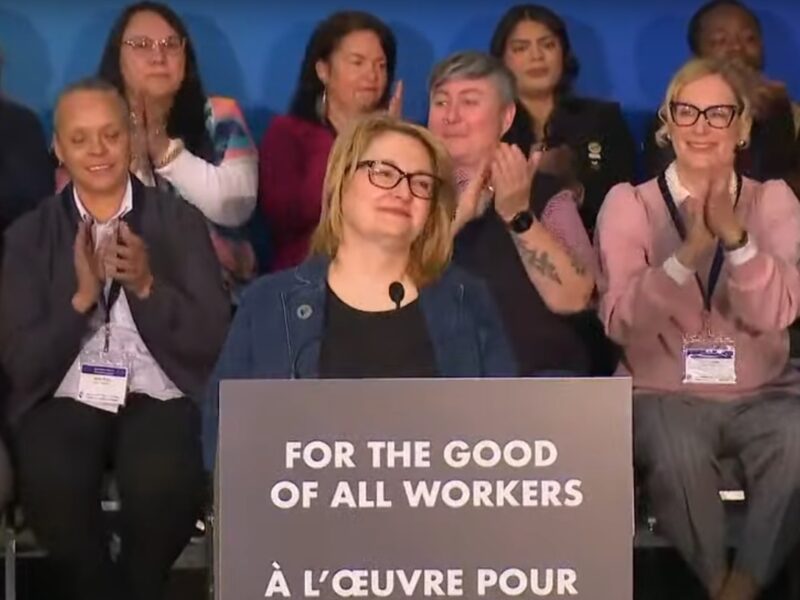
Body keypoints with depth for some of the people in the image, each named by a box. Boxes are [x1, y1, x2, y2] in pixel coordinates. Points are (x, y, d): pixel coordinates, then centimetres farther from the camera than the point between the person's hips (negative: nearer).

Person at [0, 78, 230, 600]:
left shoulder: (181, 221, 9)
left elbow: (213, 341, 3)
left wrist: (148, 287, -12)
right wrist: (82, 296, -11)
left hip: (159, 398, 0)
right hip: (65, 401, 1)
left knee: (163, 486, -33)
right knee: (52, 487, -32)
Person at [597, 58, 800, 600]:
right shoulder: (630, 203, 2)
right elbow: (620, 322, -11)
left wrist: (735, 236, -25)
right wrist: (688, 252, -25)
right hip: (664, 393, -1)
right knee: (677, 454, -33)